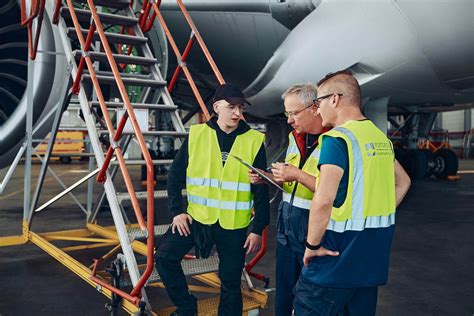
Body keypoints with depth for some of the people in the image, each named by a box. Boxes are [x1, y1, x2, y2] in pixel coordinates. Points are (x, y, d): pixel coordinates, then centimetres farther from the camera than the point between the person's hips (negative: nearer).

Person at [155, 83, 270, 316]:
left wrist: (258, 228, -5)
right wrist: (177, 211, -4)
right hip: (197, 216, 2)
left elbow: (261, 190, -3)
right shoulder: (196, 134, -2)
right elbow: (175, 175, 4)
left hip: (234, 223, -1)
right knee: (165, 256, -7)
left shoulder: (254, 140, -5)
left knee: (230, 283, 7)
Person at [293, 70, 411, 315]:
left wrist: (312, 245, -15)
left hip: (339, 250, -8)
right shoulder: (381, 137, 10)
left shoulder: (337, 139, -16)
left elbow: (323, 201, -25)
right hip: (374, 255, 8)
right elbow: (403, 182, 23)